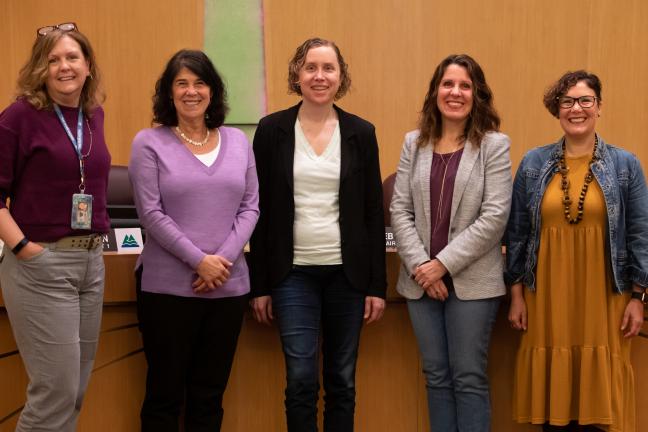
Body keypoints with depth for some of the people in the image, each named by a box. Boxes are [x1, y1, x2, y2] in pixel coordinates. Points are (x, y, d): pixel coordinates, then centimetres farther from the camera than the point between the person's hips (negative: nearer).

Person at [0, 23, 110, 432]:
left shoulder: (94, 114, 9)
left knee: (77, 387, 13)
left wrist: (97, 239, 14)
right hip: (41, 264, -7)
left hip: (92, 262, 7)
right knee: (56, 389, -4)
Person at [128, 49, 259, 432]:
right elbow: (151, 213, -8)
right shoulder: (149, 143, -2)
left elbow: (250, 207, 5)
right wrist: (199, 260, -15)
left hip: (229, 285, 3)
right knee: (165, 391, 5)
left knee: (210, 393, 11)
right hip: (170, 286, -3)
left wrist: (224, 258, -9)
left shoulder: (238, 141, 9)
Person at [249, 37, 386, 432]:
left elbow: (374, 212, 4)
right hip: (294, 272, -1)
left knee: (342, 381, 9)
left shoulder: (361, 132, 3)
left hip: (348, 273, 1)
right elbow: (261, 211, 2)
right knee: (301, 380, -4)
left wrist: (377, 285, 1)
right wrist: (260, 285, 1)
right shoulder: (272, 130, 0)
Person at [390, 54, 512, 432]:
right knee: (436, 375, 11)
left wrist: (443, 264, -14)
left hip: (472, 281, -4)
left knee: (469, 378, 2)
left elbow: (494, 217, -11)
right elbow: (400, 210, 4)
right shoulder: (414, 143, 8)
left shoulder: (494, 145, -4)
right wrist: (419, 265, -9)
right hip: (421, 280, 4)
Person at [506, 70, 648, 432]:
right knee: (552, 388, 6)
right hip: (547, 296, 1)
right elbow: (518, 232, 6)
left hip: (603, 297, -1)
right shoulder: (534, 163, 4)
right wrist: (517, 293, 4)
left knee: (599, 388, 3)